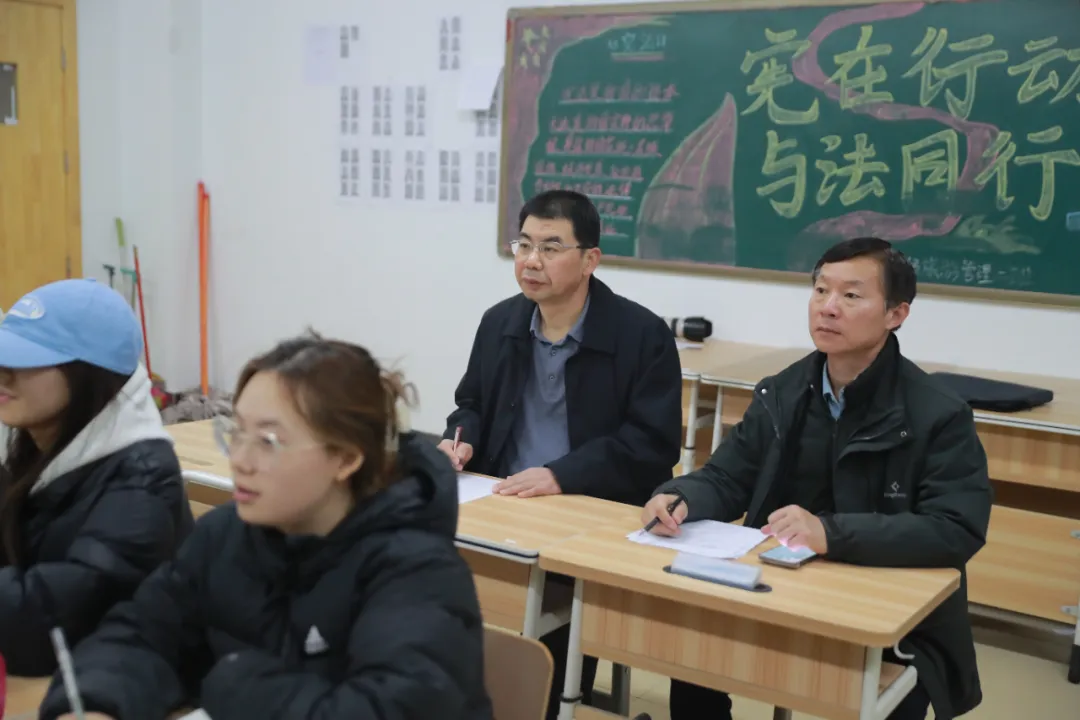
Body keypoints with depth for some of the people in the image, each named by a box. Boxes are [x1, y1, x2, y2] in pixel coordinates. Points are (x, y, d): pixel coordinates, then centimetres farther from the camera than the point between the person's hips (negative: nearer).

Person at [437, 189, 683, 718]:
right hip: (501, 507, 5)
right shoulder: (499, 323, 10)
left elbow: (654, 445, -12)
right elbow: (472, 406, 22)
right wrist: (461, 440, -2)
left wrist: (561, 475, -22)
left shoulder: (643, 334, -7)